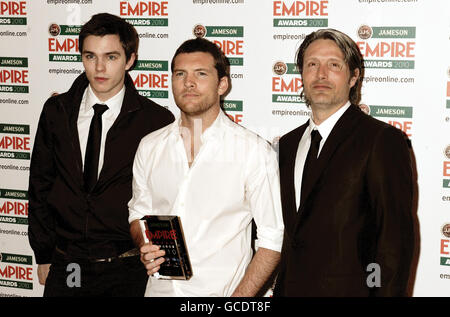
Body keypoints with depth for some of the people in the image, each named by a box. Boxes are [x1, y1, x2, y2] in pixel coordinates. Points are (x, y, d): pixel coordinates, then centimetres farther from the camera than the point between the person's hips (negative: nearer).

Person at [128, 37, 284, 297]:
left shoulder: (255, 151, -11)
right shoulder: (150, 147, 2)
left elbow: (272, 239, -10)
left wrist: (237, 302, -18)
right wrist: (145, 248, -6)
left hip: (221, 292, -3)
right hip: (160, 288, 4)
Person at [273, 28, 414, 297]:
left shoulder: (384, 141, -11)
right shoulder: (288, 144, 10)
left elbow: (395, 239, -14)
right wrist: (279, 289, 4)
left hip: (347, 288, -5)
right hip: (288, 289, 6)